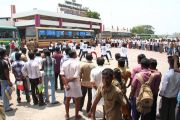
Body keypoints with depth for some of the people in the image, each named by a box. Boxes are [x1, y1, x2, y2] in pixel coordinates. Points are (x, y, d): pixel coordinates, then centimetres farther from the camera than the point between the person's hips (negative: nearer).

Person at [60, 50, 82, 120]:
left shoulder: (64, 63, -3)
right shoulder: (77, 63, -16)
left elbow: (62, 75, -9)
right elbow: (76, 76, -22)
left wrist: (66, 84, -11)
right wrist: (69, 80, -10)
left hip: (67, 84, 5)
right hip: (75, 84, -4)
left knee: (67, 100, 19)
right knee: (77, 100, 13)